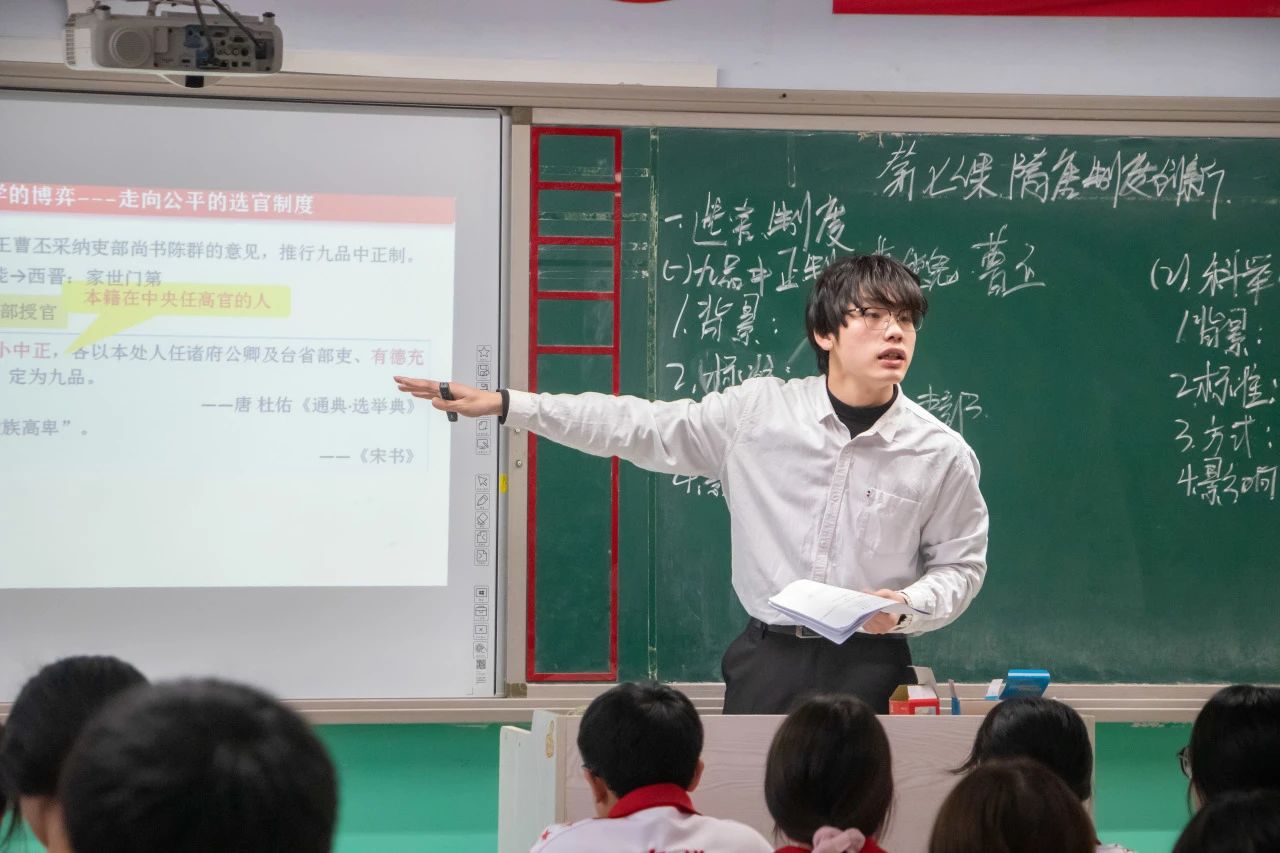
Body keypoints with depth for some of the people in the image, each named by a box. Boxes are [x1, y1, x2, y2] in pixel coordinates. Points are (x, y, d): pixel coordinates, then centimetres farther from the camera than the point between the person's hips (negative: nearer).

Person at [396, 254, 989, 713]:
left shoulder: (943, 454, -4)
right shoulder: (756, 412, -2)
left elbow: (960, 565, 8)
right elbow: (640, 427, 2)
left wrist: (907, 607, -14)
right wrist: (504, 405, 0)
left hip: (869, 670, -1)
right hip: (766, 663, 1)